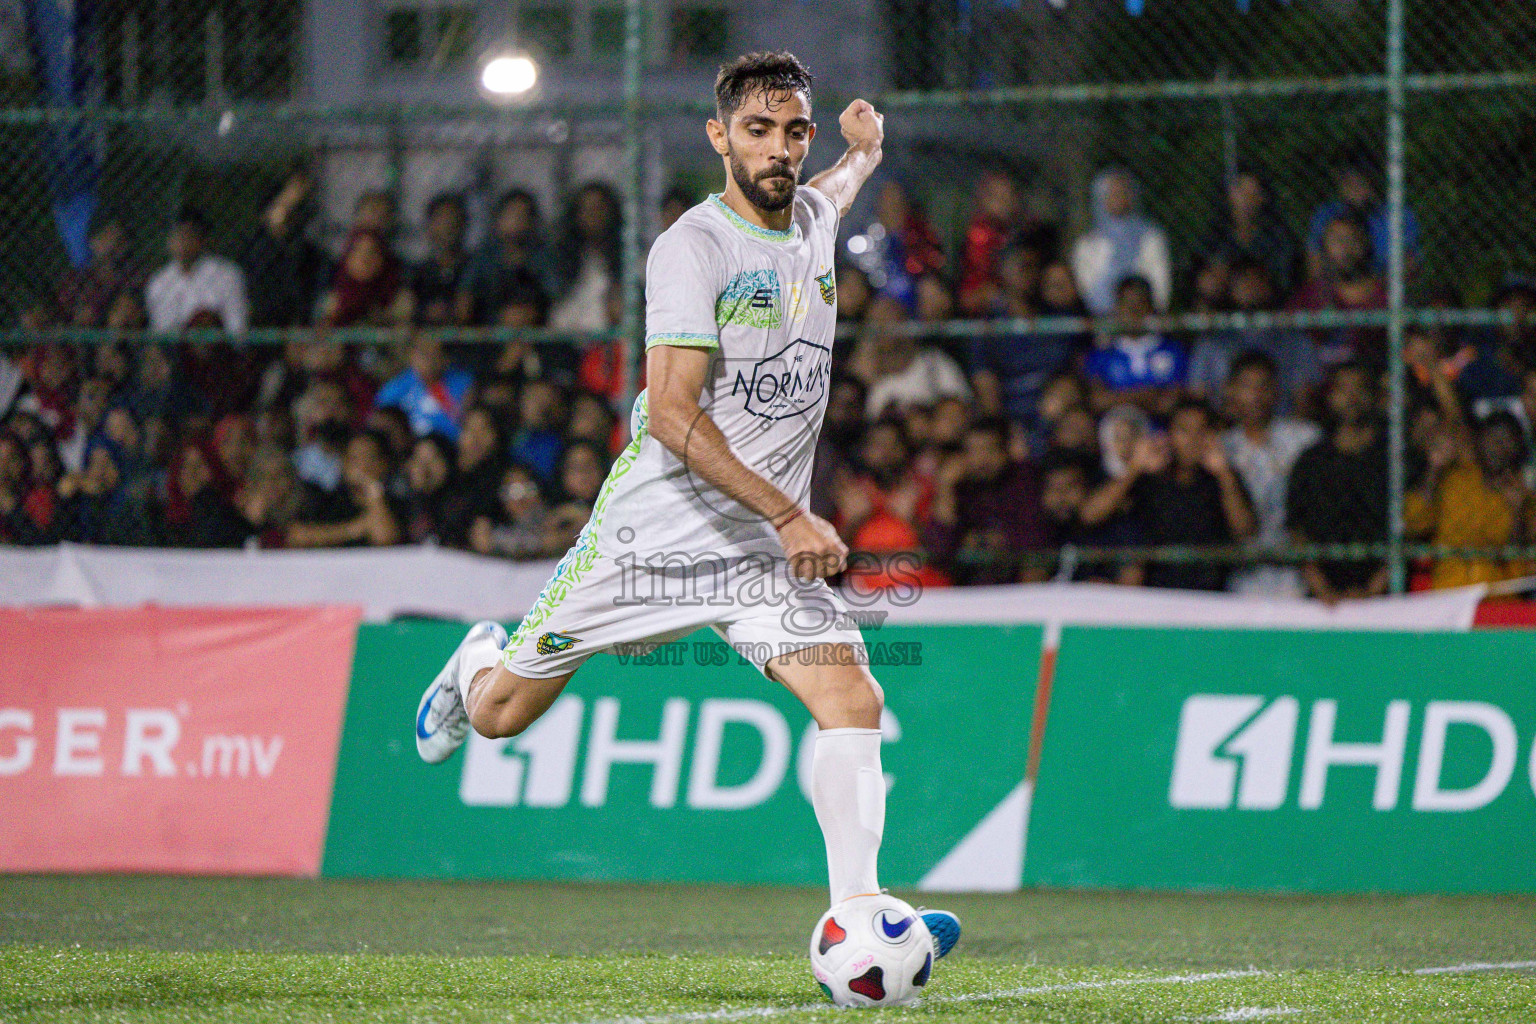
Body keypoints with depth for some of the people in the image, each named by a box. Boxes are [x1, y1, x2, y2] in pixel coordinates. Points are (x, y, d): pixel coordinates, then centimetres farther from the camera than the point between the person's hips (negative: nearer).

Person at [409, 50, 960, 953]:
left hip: (766, 553, 5)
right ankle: (480, 662, 44)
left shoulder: (812, 218, 6)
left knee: (853, 699, -18)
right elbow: (672, 414, -25)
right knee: (498, 714, 7)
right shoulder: (693, 247, -17)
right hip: (653, 532, -5)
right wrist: (790, 515, -28)